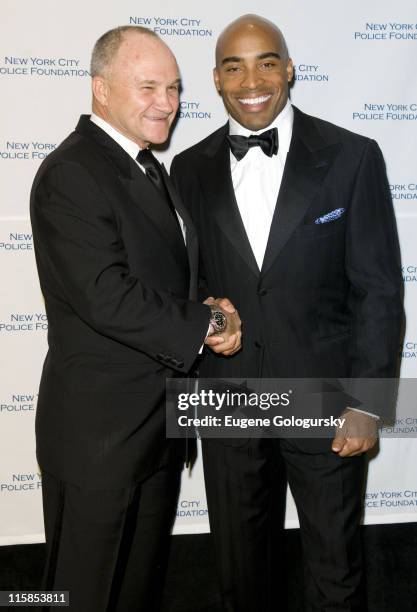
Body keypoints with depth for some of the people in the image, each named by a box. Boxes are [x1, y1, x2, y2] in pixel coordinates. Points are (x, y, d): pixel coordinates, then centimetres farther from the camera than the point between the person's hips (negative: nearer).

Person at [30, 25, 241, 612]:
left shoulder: (149, 169, 12)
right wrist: (206, 323, -15)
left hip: (159, 422, 9)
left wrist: (207, 312, -5)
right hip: (99, 429, -8)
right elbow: (108, 298, -27)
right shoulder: (71, 174, -18)